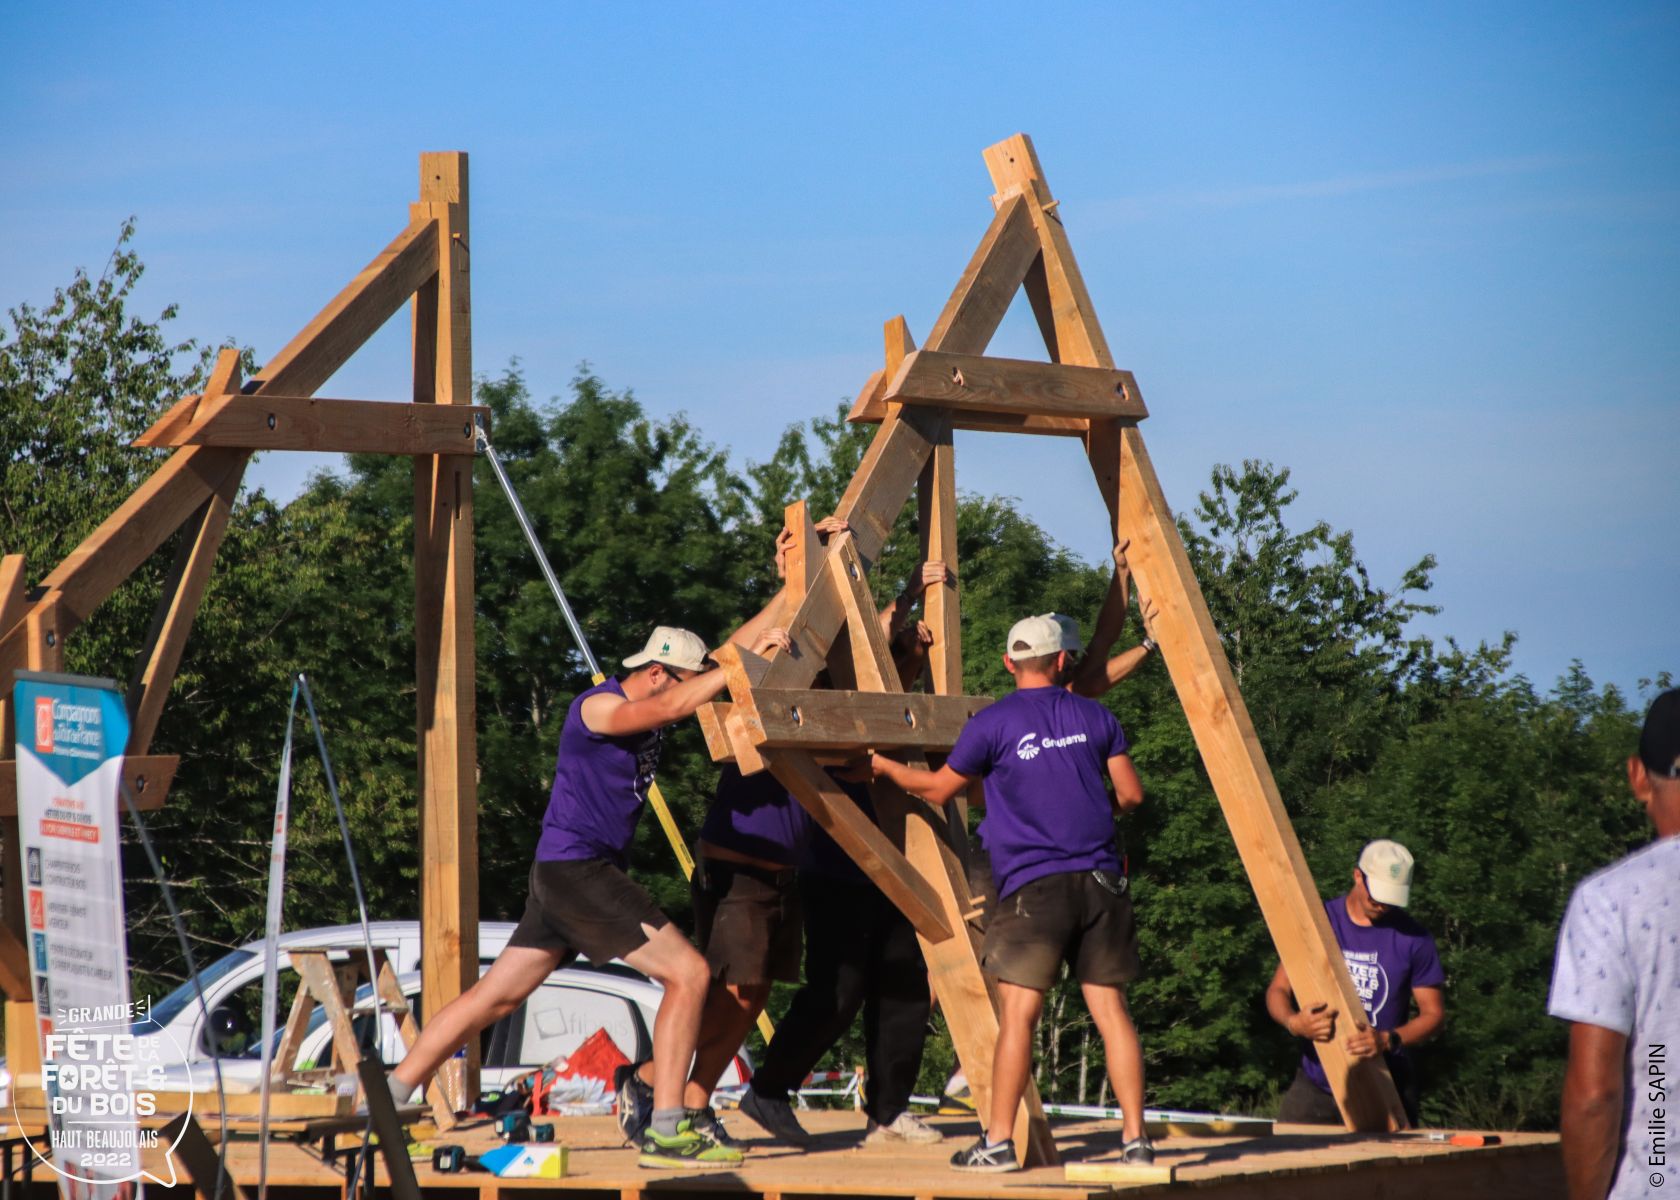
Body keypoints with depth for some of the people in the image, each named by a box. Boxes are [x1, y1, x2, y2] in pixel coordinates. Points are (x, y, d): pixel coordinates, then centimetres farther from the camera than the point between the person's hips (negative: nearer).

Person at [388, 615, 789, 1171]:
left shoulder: (649, 706, 12)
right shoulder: (597, 707, -13)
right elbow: (670, 707, -32)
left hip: (589, 873, 10)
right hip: (575, 869, -10)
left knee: (497, 996, 11)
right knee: (688, 973, -12)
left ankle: (386, 1100, 14)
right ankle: (666, 1131, -14)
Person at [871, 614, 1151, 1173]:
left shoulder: (993, 723, -2)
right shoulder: (1096, 717, 8)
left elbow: (938, 789, 8)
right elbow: (1131, 794, 9)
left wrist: (886, 767, 25)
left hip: (1033, 885, -3)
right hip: (1100, 882, 3)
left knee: (1017, 1013, -3)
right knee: (1110, 1008, 5)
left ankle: (998, 1142, -4)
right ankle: (1136, 1139, 3)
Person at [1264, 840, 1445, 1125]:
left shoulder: (1414, 939, 0)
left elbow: (1434, 1013, 2)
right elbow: (1277, 990, 5)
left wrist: (1388, 1040, -18)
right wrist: (1294, 1022, -19)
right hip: (1316, 1084, 1)